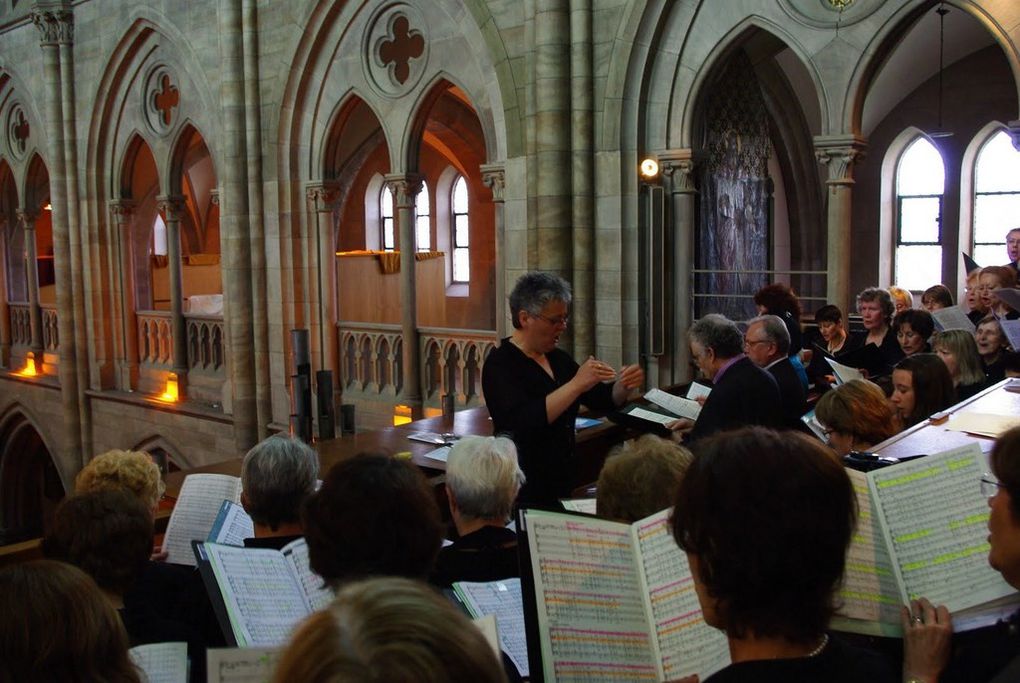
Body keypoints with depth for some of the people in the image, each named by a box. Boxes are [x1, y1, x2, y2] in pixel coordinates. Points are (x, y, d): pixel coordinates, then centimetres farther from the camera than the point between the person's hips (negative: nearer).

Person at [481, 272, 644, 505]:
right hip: (523, 489, -7)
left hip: (562, 481, 7)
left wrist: (624, 385, -9)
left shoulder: (558, 358, 8)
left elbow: (603, 399, 12)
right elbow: (523, 422, -28)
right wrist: (576, 384, -32)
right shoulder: (500, 364, -14)